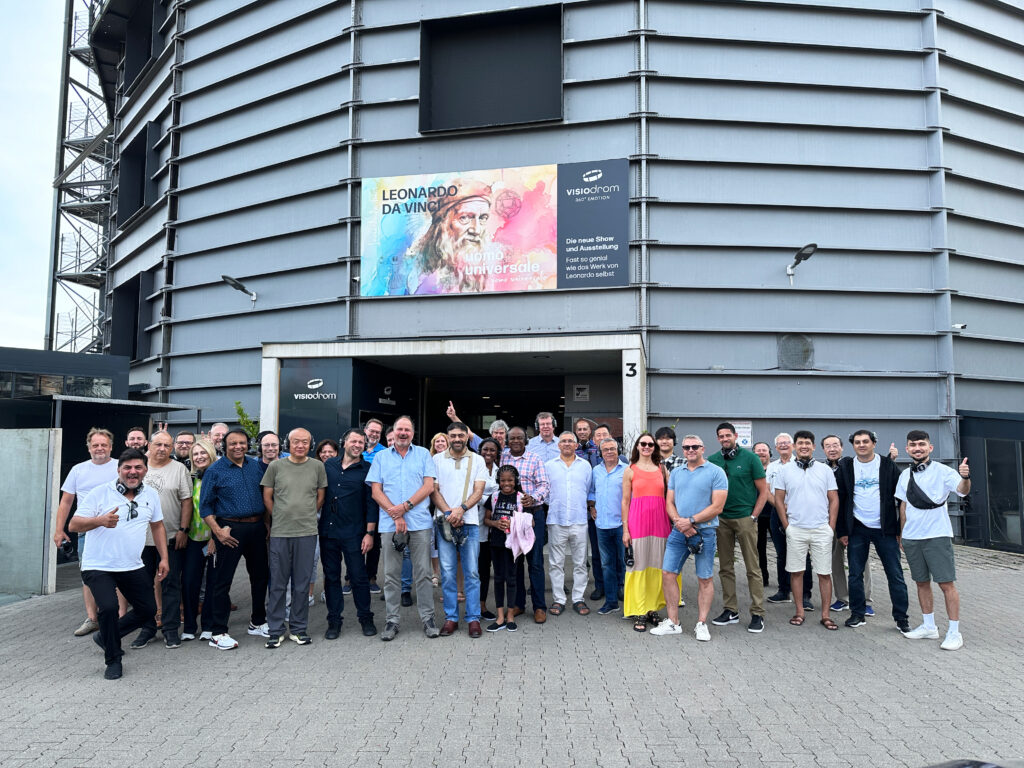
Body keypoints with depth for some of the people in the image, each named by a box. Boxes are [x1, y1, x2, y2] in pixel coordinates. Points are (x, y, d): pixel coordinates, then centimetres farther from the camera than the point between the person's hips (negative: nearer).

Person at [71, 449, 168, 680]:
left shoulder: (151, 495, 5)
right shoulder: (101, 493, -9)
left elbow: (157, 526, 15)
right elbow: (73, 525, -10)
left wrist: (164, 558, 10)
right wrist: (101, 520, -29)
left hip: (133, 567, 5)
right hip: (99, 567, -5)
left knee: (148, 609, 9)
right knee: (109, 607, -23)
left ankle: (106, 636, 34)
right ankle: (113, 660, 0)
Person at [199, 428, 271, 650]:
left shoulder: (255, 466, 8)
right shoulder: (215, 471, -5)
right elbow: (205, 506, -5)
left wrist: (267, 524, 8)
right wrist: (218, 531, -14)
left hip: (256, 527, 5)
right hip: (230, 530, -5)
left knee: (260, 575, 14)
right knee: (223, 580, 0)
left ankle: (258, 623, 30)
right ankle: (219, 633, 9)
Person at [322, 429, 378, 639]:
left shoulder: (367, 470, -2)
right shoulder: (329, 465, 7)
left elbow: (371, 503, -3)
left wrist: (369, 533, -8)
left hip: (353, 533, -3)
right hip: (327, 530, 3)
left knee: (358, 577, 2)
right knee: (331, 576, 9)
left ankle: (365, 618, 17)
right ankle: (334, 620, 20)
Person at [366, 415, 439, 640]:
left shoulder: (423, 454, 9)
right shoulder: (381, 457, 11)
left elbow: (429, 486, 0)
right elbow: (376, 491, 4)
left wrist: (405, 506, -11)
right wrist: (395, 515, -8)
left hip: (419, 522, -1)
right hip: (389, 524, 1)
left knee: (423, 573, 2)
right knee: (391, 575, 5)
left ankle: (427, 617, 12)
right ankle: (392, 620, 15)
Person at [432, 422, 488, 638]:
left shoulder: (477, 460, 8)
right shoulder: (437, 459, 8)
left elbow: (479, 491, 0)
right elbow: (434, 490, 2)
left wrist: (461, 509, -15)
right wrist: (449, 513, -10)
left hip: (469, 522, 0)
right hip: (444, 522, 0)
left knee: (471, 572, 1)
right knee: (447, 573, 3)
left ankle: (473, 618, 9)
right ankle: (451, 618, 13)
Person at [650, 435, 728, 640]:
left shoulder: (716, 472, -4)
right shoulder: (676, 473, 12)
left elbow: (717, 507, -11)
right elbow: (669, 502, 10)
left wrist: (691, 521, -14)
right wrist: (679, 522, -9)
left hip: (705, 531, -4)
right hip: (678, 531, 5)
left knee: (705, 579, 4)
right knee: (667, 574, 2)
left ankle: (701, 624, 16)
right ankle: (672, 623, 13)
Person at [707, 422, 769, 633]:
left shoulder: (749, 457, -3)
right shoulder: (713, 460, 6)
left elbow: (764, 491, -1)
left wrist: (753, 516, -6)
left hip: (745, 518, -4)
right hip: (721, 519, 4)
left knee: (752, 567, -1)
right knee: (725, 567, 9)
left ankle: (758, 613, 5)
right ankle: (730, 611, 19)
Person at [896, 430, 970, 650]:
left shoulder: (942, 471, -7)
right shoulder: (905, 475, 9)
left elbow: (962, 491, -24)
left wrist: (965, 477, -45)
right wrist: (902, 533, 16)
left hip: (937, 536, -5)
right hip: (912, 538, 5)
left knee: (946, 583, -4)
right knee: (921, 582, 13)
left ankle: (954, 632, 4)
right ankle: (929, 626, 24)